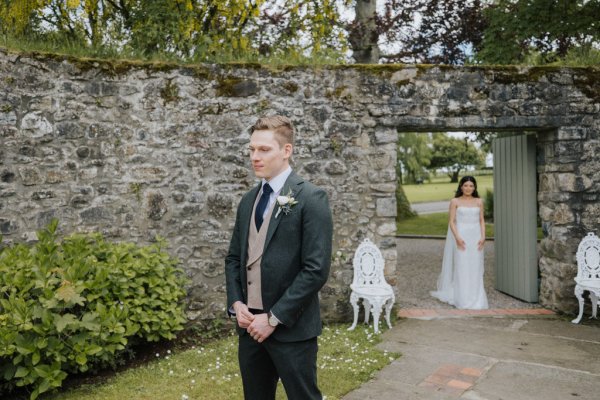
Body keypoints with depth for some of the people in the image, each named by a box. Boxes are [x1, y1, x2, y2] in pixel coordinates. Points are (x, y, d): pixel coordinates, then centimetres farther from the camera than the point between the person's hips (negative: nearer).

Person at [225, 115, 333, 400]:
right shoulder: (248, 201, 10)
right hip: (250, 325, 6)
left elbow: (316, 269, -16)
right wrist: (236, 304, -1)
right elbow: (233, 258, 14)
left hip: (291, 328, -6)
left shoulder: (311, 198, -11)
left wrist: (274, 317, -15)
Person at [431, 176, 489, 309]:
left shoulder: (479, 202, 9)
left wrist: (483, 236, -5)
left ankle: (475, 299, 15)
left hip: (475, 237, 3)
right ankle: (463, 300, 6)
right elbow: (451, 221, -3)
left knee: (475, 269, 4)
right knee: (462, 267, -2)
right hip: (461, 237, -3)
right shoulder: (455, 201, 1)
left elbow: (482, 221, 9)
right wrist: (457, 237, -15)